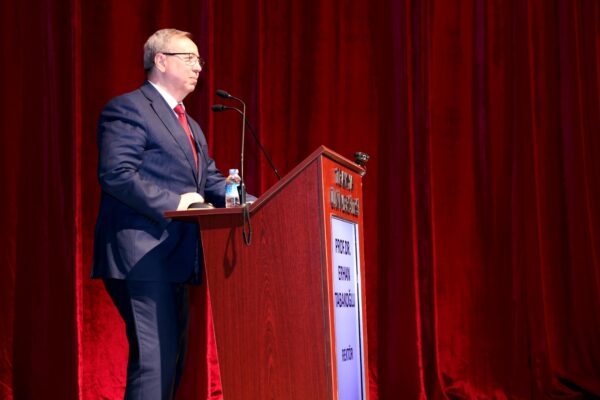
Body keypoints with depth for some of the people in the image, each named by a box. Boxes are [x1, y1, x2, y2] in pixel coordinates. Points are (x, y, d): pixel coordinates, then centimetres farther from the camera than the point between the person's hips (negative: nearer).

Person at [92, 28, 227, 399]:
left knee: (171, 360, 12)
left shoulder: (190, 125, 23)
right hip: (143, 256, -10)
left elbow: (212, 181, 19)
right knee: (155, 361, -14)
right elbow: (115, 173, -17)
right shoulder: (128, 108, -5)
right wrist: (173, 203, -22)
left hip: (175, 258, 10)